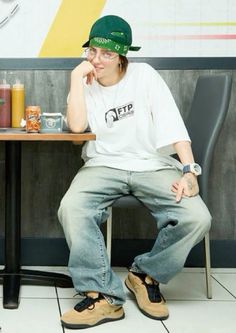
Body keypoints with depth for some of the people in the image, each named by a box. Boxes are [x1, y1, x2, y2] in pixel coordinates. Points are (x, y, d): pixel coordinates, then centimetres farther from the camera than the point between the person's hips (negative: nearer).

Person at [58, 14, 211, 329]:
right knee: (71, 208, -32)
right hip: (104, 164, 1)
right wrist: (77, 78, -10)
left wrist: (189, 171, -21)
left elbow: (173, 124, -10)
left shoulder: (144, 75, -2)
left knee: (197, 218, -26)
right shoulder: (86, 85, 6)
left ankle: (146, 274, 0)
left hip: (152, 164, -1)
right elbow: (76, 125, -12)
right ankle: (103, 296, -23)